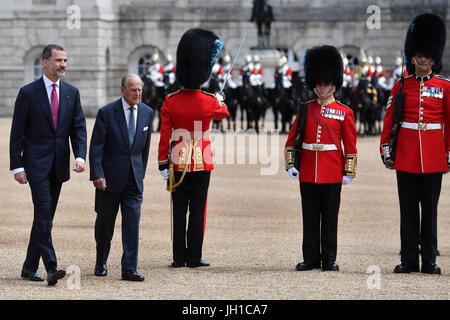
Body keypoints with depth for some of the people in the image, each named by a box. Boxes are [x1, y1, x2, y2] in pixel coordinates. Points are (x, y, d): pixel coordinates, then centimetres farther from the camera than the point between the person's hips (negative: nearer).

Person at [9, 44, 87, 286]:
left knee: (45, 217, 9)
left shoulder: (72, 93, 9)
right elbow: (17, 132, -3)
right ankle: (51, 268, -18)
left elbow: (79, 128, 7)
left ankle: (29, 267, 18)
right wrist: (17, 166, -9)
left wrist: (80, 156, -9)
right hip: (36, 164, -5)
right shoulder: (28, 93, -4)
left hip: (59, 166, 5)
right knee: (44, 214, -14)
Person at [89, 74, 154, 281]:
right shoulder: (107, 113, -8)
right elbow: (96, 146, -10)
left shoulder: (147, 113, 5)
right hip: (110, 177, -2)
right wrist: (97, 174, -17)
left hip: (134, 178, 3)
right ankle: (101, 263, 30)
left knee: (132, 223, -6)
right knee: (105, 222, 10)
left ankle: (129, 269, -5)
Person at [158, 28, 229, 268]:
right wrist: (220, 101, 39)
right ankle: (194, 258, 5)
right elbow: (224, 113, 17)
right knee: (197, 210, 4)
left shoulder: (170, 102, -6)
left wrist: (163, 165, 3)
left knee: (179, 210, 6)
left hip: (178, 164, 1)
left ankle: (179, 257, 8)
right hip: (202, 163, -1)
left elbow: (164, 137, -4)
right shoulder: (209, 102, -8)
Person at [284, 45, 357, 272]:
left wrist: (349, 172, -2)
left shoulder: (344, 112, 3)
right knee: (310, 216, 6)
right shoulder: (306, 110, 8)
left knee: (330, 216, 2)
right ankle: (311, 258, 12)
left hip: (332, 173, -2)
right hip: (307, 172, 2)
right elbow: (292, 139, 10)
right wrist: (290, 165, 1)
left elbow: (350, 144, 3)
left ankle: (329, 259, 8)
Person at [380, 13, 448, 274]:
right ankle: (409, 260, 7)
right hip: (406, 155, 1)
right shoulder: (401, 86, 5)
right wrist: (386, 151, 2)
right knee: (408, 208, 3)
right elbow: (389, 121, 6)